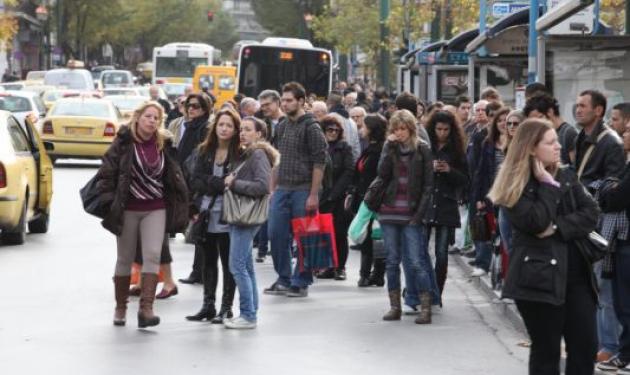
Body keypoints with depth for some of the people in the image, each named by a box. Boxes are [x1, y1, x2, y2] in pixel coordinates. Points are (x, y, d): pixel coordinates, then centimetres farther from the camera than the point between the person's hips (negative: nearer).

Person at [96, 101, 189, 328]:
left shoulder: (164, 145, 4)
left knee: (152, 255, -12)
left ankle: (146, 308, -16)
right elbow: (107, 171, -6)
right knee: (125, 258, 8)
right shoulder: (124, 143, -6)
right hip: (127, 209, -2)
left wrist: (180, 209, 10)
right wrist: (109, 201, -13)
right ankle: (120, 307, 23)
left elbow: (174, 177, 12)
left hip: (156, 209, 2)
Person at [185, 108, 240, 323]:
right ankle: (208, 305, 20)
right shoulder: (204, 152, 9)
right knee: (208, 261, 12)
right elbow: (195, 182, 3)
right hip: (206, 215, 5)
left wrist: (210, 183, -15)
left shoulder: (240, 154, -7)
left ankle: (226, 307, 10)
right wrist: (219, 183, -11)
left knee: (228, 263, 3)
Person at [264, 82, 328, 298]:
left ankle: (301, 283, 8)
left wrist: (314, 195, -16)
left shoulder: (311, 128, -8)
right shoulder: (282, 127, 13)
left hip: (302, 190, -7)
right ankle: (283, 279, 17)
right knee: (276, 234, 5)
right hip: (282, 190, 7)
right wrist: (272, 189, 13)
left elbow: (319, 163, -12)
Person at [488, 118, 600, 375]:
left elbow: (591, 214, 0)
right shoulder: (515, 186, -7)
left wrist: (558, 228, -14)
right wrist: (548, 185, -13)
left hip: (575, 272, 5)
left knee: (586, 347, 2)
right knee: (546, 352, 2)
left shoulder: (566, 176, 10)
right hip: (539, 276, -5)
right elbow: (536, 222, -20)